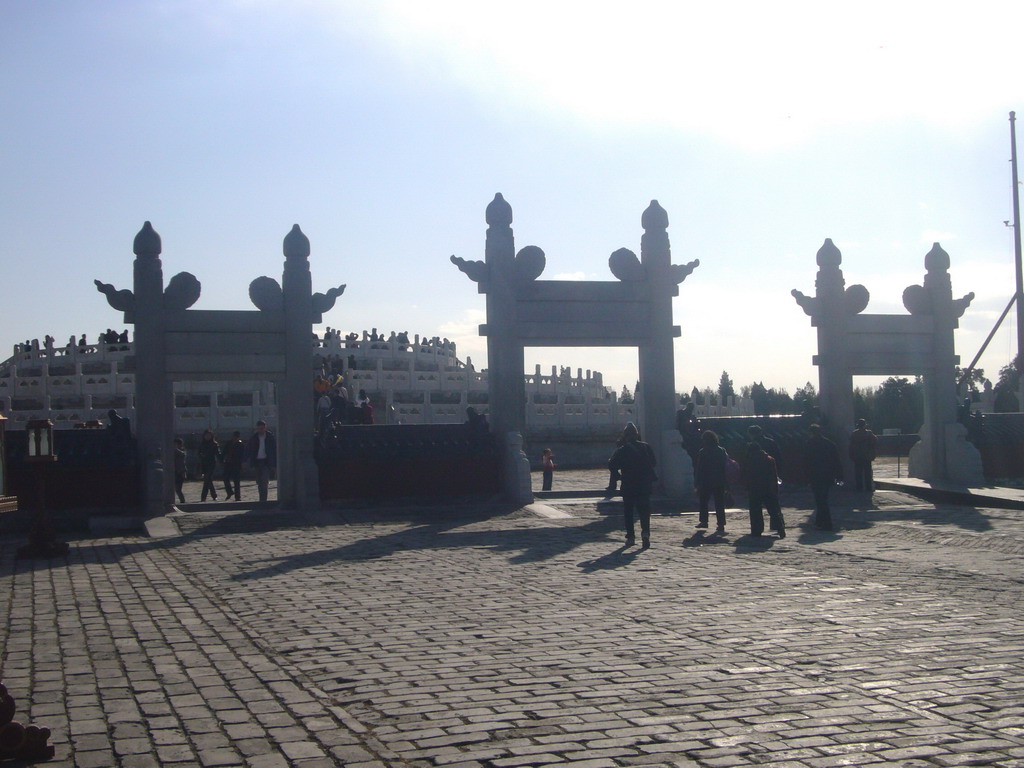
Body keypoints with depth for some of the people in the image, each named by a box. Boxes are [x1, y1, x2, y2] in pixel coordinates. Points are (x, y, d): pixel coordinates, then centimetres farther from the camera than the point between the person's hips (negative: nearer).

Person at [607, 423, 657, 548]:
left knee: (628, 511, 10)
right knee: (644, 509, 5)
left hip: (628, 486, -2)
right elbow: (653, 462, 10)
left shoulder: (621, 450, -8)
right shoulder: (645, 447, 0)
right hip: (645, 485, 2)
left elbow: (612, 466, -8)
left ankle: (630, 537, 7)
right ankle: (645, 531, -18)